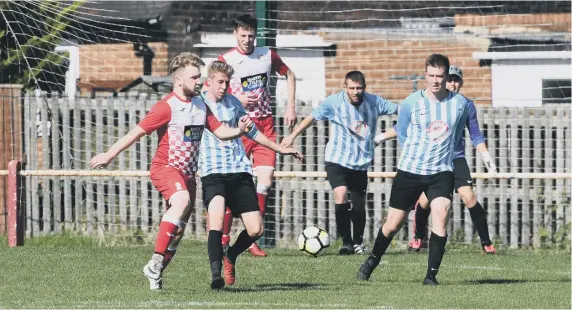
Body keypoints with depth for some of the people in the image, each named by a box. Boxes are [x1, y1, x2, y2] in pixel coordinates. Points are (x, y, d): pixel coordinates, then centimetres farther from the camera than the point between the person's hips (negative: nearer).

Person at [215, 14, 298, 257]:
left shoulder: (267, 55, 5)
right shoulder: (226, 60, -5)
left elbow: (289, 74, 22)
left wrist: (291, 107, 13)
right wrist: (237, 100, -17)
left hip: (265, 125, 3)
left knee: (266, 180, -8)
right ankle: (223, 238, 7)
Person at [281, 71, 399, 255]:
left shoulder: (374, 102, -4)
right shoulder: (335, 102, -11)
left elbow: (399, 109, 3)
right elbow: (312, 117, -5)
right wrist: (292, 136, -6)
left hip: (361, 163, 3)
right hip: (337, 160, -3)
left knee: (359, 206, 10)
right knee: (341, 196, -22)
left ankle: (358, 242, 32)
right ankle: (346, 242, -13)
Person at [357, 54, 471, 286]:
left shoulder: (461, 104, 0)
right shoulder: (411, 103, -5)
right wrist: (417, 153, 8)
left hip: (441, 172, 0)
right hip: (409, 170, 0)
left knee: (440, 217, -22)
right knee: (393, 224, 7)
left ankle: (431, 274, -13)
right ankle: (372, 262, 34)